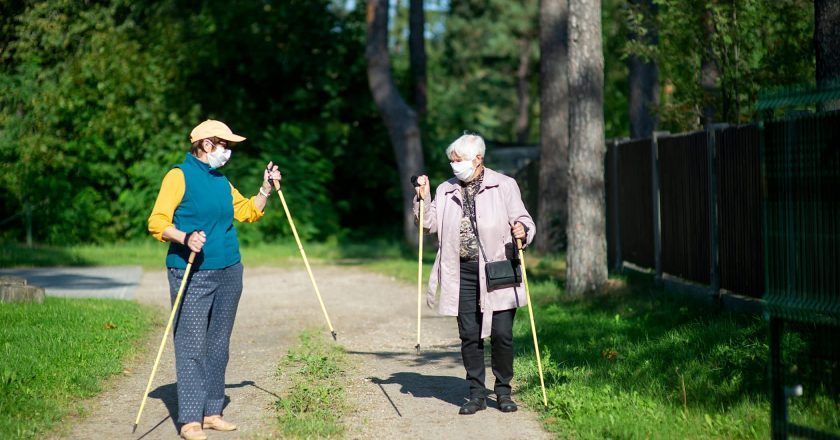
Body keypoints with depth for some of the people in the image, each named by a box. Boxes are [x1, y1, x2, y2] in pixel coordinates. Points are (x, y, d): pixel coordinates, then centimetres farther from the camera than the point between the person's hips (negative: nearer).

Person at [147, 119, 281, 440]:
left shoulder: (221, 180, 17)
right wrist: (185, 237, -27)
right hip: (191, 274, -7)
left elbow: (248, 211, 24)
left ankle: (212, 412, 17)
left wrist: (266, 189, 11)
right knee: (192, 347, -9)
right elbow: (157, 222, -12)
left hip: (228, 274, 7)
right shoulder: (179, 176, -6)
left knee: (218, 345, 10)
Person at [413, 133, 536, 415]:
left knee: (501, 333, -4)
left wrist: (522, 230, -20)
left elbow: (522, 220, 2)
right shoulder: (445, 191, 13)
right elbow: (430, 225, 12)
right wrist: (423, 198, -2)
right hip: (463, 272, 3)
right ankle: (477, 394, 12)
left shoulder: (504, 186, 4)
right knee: (469, 335, 3)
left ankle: (503, 391, 12)